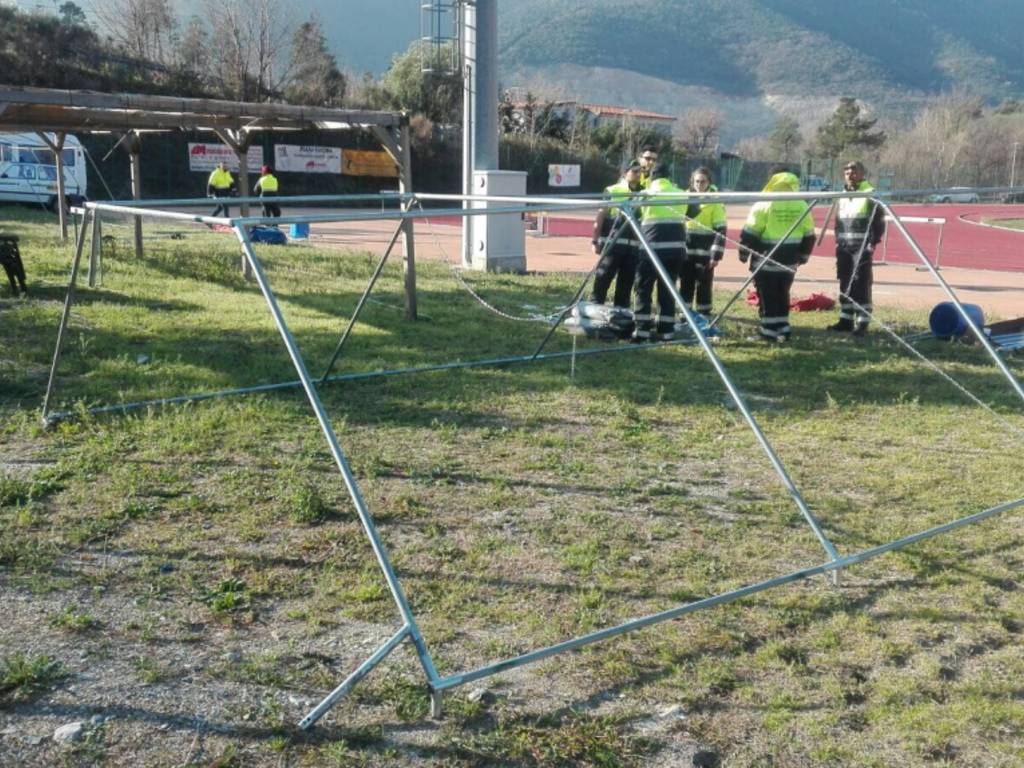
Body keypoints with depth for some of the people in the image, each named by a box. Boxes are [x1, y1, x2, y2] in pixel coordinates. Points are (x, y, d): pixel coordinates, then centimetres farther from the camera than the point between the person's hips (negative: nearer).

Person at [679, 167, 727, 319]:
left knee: (703, 284, 0)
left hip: (705, 251, -4)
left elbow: (721, 230, -10)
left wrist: (716, 255, -16)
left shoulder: (715, 202, -7)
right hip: (686, 249, 5)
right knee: (685, 283, 9)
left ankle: (704, 316, 8)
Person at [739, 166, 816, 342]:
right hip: (789, 261, 5)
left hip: (765, 260, -5)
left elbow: (750, 233, -10)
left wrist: (743, 253, 2)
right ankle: (783, 329, 18)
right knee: (782, 295, 16)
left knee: (767, 297, 2)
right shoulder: (802, 206, 5)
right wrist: (803, 255, 24)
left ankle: (769, 331, 3)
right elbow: (809, 235, 11)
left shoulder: (764, 204, -12)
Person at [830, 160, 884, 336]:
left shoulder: (870, 194, -5)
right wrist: (838, 240, 15)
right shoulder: (842, 195, 16)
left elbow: (879, 220, -7)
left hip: (862, 247, -7)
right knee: (845, 285, 10)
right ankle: (846, 320, 17)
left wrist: (873, 242, -13)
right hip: (843, 247, 7)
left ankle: (862, 323, -3)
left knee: (861, 285, -7)